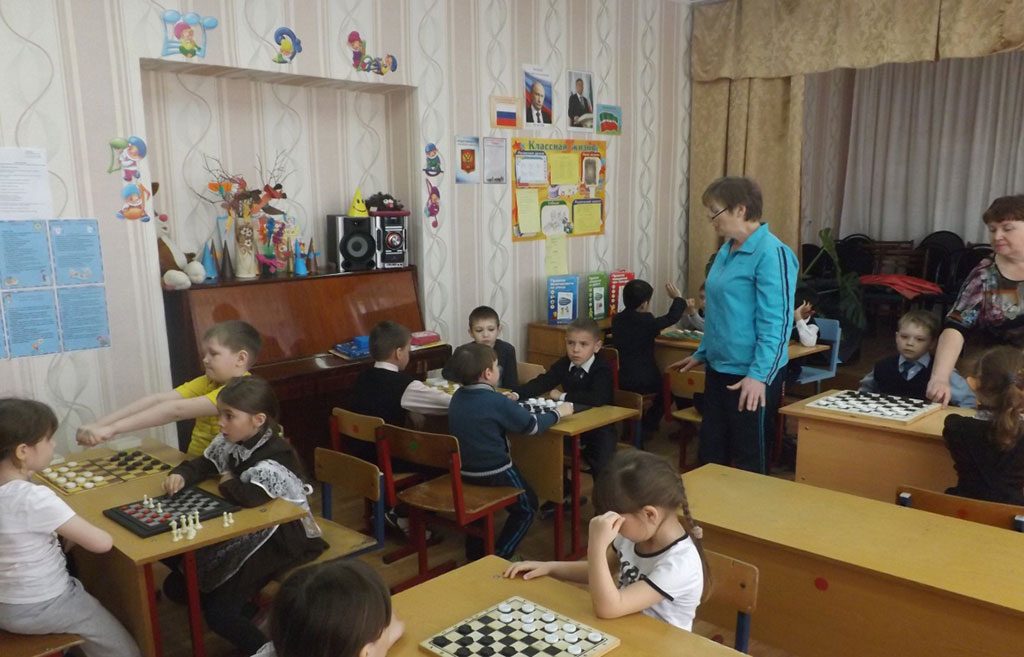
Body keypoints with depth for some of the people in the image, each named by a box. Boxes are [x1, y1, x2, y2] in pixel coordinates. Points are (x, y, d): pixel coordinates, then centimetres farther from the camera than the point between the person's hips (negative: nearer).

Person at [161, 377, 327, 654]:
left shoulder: (276, 456, -30)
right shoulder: (229, 441, -3)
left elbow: (250, 496, -45)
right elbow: (203, 464, 11)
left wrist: (227, 482, -22)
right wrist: (181, 475, -13)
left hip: (280, 535, -9)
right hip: (246, 527, 9)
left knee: (219, 611, -14)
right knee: (177, 584, 9)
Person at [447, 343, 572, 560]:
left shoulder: (458, 397, -1)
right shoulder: (496, 401, -22)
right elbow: (533, 425, -13)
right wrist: (557, 413, 1)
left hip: (464, 471, 7)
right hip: (494, 474, -7)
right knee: (527, 507, 17)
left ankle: (475, 554, 42)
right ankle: (499, 557, 14)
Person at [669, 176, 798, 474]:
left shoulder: (771, 253, -17)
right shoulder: (726, 250, 10)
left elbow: (775, 323, -21)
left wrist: (759, 375, -26)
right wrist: (701, 354, 23)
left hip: (750, 375, -9)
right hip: (719, 369, 9)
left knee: (748, 460, 7)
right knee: (709, 453, 17)